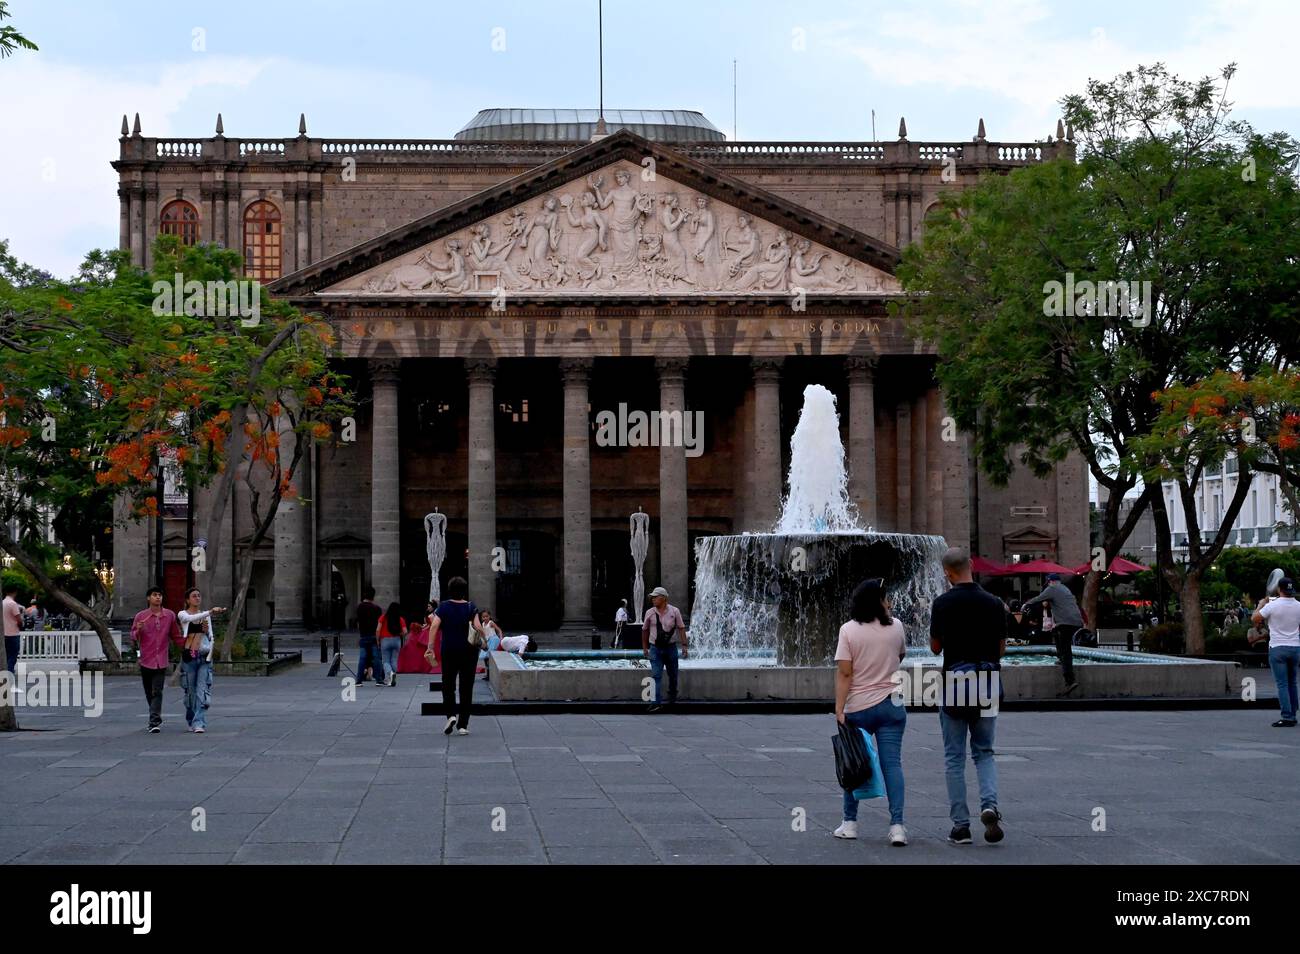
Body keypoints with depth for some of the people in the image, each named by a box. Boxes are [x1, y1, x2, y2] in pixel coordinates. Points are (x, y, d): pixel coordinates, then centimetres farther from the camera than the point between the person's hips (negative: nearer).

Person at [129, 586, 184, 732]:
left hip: (161, 661, -1)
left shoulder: (170, 615, 5)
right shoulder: (140, 616, 2)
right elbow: (133, 639, 4)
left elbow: (176, 636, 13)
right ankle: (157, 719, 28)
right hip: (146, 660, 1)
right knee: (149, 693, 10)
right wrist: (138, 631, -17)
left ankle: (154, 722, -18)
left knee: (157, 692, -11)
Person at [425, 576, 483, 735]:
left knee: (448, 684, 13)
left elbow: (434, 626, -11)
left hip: (449, 651, 0)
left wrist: (430, 648, -11)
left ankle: (451, 714, -10)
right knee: (466, 687, 6)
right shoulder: (471, 607, -4)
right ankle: (462, 725, 5)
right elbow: (478, 628, -14)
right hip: (469, 651, 0)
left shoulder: (443, 607, -2)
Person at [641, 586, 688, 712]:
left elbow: (681, 629, -1)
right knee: (656, 676, -12)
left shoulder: (674, 611, -3)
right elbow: (645, 630, 11)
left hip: (670, 647, 0)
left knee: (673, 675, 13)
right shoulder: (650, 613, 0)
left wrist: (684, 645, -8)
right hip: (655, 648, 0)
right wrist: (644, 648, 13)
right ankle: (657, 702, -17)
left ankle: (672, 696, 37)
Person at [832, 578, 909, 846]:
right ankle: (897, 825, -7)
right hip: (891, 705, 1)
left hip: (858, 707, -1)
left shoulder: (848, 630, -7)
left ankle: (850, 822, 17)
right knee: (892, 764, -1)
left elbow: (844, 673, -12)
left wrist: (839, 708, -11)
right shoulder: (895, 627, -1)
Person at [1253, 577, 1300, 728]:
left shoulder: (1272, 605, -13)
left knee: (1282, 684, -4)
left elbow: (1254, 619, -2)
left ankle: (1287, 717, -10)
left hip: (1277, 648, -4)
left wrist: (1262, 604, 10)